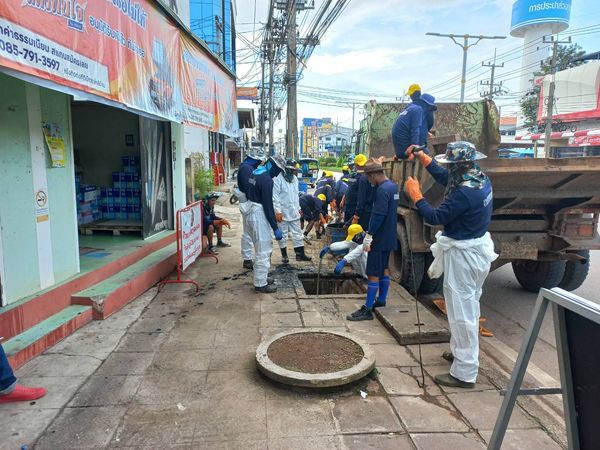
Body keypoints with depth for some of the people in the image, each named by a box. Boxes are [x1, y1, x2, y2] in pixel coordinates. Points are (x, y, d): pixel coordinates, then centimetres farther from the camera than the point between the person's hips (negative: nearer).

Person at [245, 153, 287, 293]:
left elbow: (248, 194, 18)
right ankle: (261, 284, 4)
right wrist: (275, 228, -17)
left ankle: (261, 276, 32)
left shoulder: (255, 173, 10)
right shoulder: (267, 180, -19)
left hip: (251, 212, 10)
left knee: (266, 246, 21)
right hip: (259, 215, -10)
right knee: (263, 251, -3)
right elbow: (268, 205, -21)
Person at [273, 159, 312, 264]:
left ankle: (300, 254, 17)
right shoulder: (278, 179, -13)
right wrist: (278, 211, -18)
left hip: (294, 212, 7)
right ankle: (284, 255, 17)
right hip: (283, 212, -6)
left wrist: (298, 208, 15)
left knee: (297, 233, 9)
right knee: (283, 234, 5)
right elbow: (275, 196, -16)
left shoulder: (294, 178, 10)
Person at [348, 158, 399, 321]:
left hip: (379, 239, -10)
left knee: (373, 273, -5)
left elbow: (378, 215, -25)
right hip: (389, 237, 10)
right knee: (384, 268, 20)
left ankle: (367, 309, 0)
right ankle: (381, 299, 33)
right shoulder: (393, 186, 10)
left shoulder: (382, 190, -21)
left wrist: (368, 236, -21)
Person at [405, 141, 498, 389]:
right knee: (469, 305, 22)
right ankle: (461, 350, 41)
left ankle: (464, 372, 8)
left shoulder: (465, 193, -28)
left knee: (461, 310, -2)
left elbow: (434, 217, -22)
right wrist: (423, 157, 11)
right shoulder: (481, 178, 2)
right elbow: (445, 178, 16)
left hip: (463, 254, -10)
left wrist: (415, 194, -12)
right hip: (477, 247, 10)